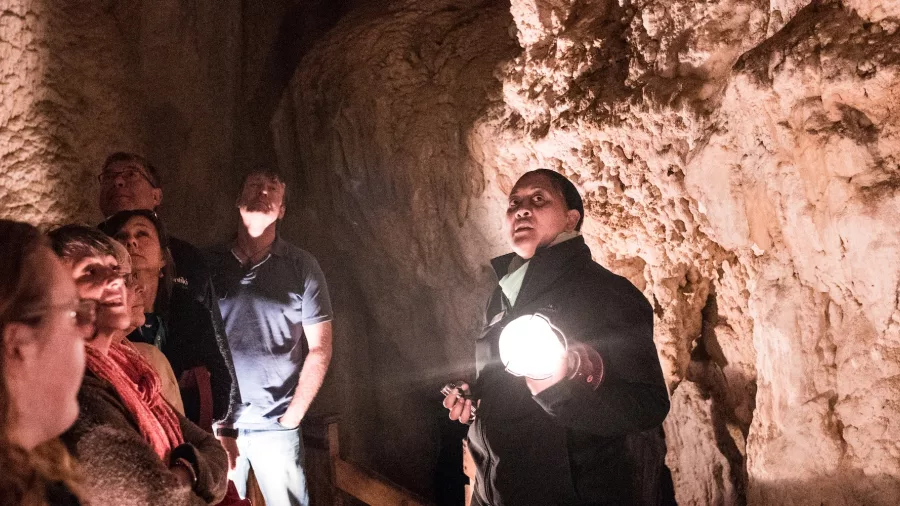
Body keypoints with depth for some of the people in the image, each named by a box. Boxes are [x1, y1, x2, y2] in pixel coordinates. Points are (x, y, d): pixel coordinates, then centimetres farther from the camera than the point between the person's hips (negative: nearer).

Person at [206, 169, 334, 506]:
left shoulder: (301, 267, 1)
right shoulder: (209, 263, 4)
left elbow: (320, 349, 1)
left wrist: (292, 417, -4)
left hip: (275, 424, -1)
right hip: (218, 424, 1)